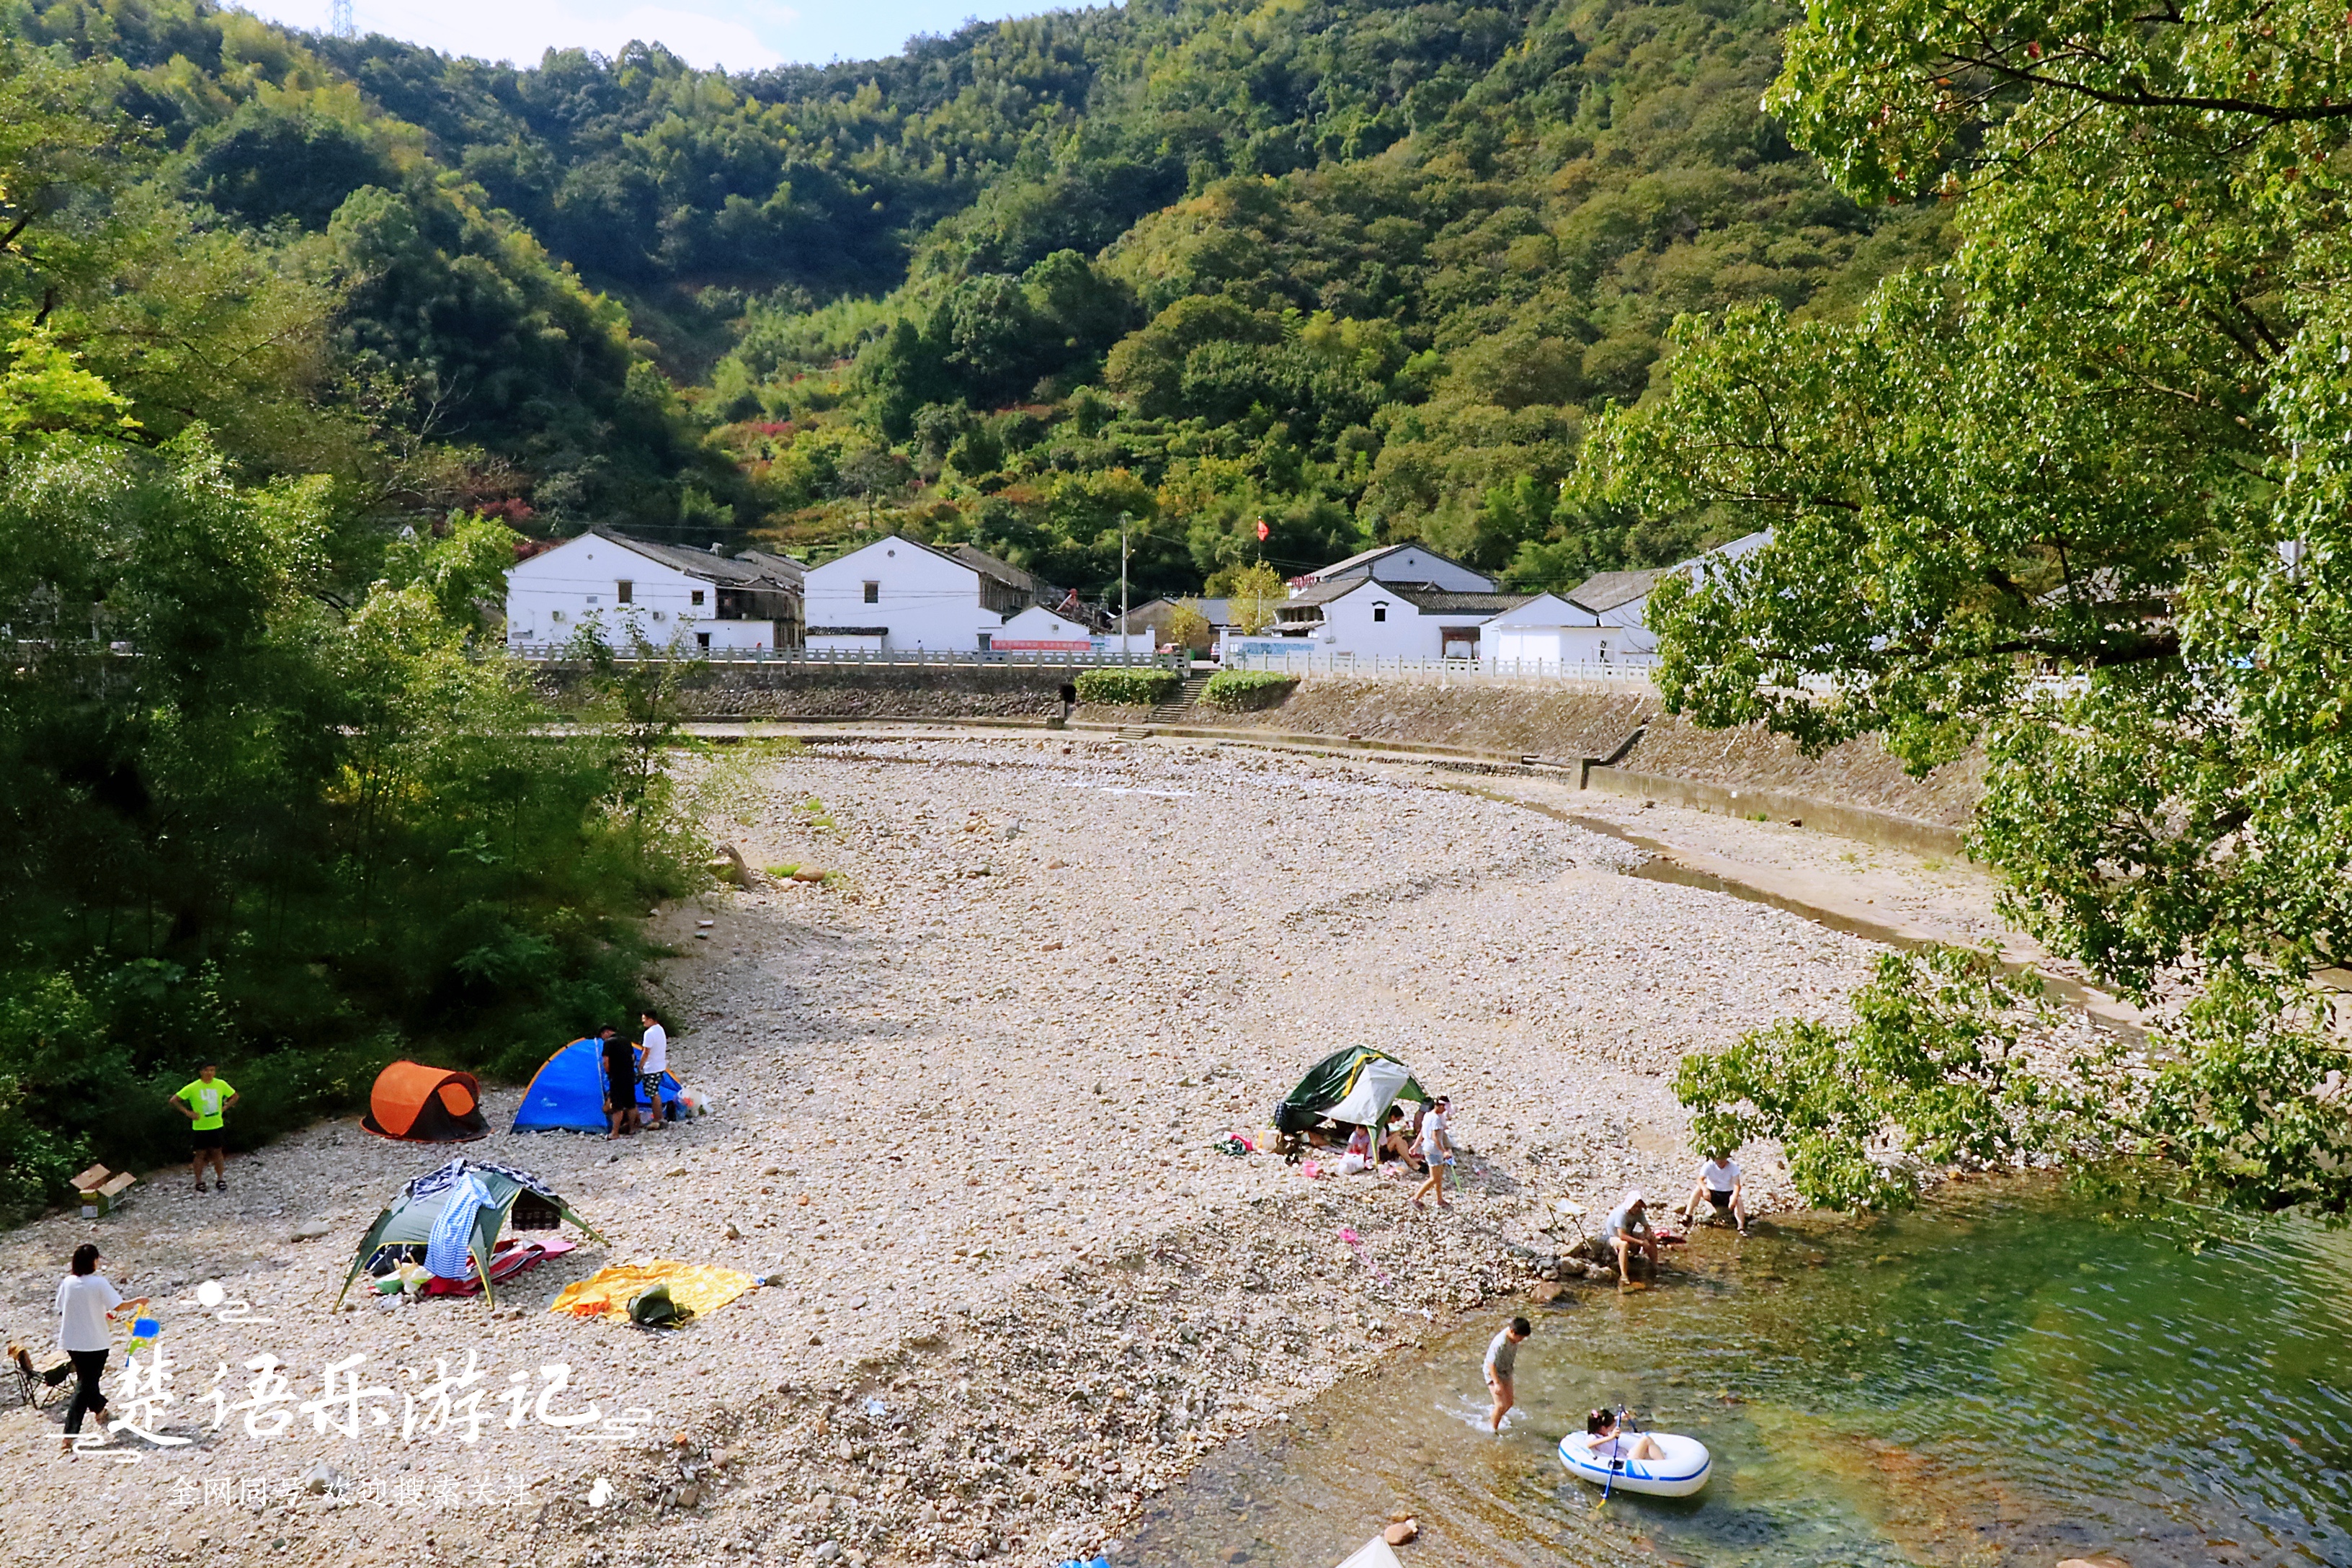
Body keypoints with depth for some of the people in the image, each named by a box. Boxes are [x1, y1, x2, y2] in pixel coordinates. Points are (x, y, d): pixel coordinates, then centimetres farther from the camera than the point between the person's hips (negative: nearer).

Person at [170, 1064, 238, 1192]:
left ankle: (221, 1180, 18)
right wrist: (188, 1112, -13)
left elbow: (234, 1096, 11)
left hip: (217, 1125, 2)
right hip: (200, 1127, -2)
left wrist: (224, 1108, -2)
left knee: (217, 1153, 9)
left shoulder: (221, 1084, -4)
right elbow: (174, 1100, -8)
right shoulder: (193, 1088, -13)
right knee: (200, 1154, 6)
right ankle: (199, 1183, 16)